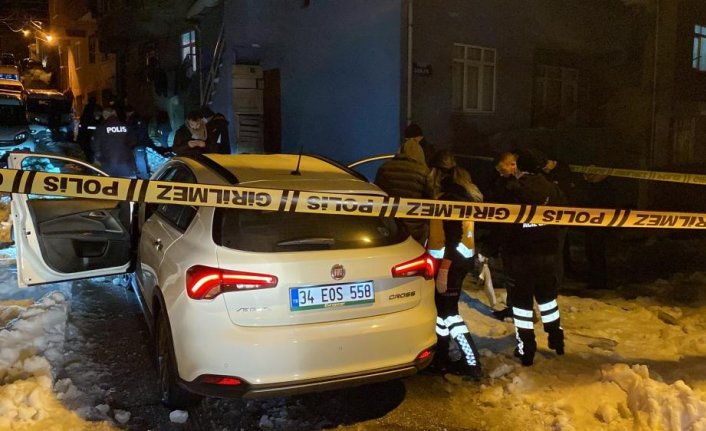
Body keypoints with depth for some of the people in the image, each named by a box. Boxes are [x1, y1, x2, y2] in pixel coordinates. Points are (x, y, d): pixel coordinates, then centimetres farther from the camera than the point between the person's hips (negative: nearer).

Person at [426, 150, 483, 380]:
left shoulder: (451, 197, -17)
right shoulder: (464, 192, 13)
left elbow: (453, 236, -23)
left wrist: (443, 269, -23)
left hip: (452, 261, -10)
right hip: (459, 259, 10)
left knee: (449, 311, -1)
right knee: (442, 307, 15)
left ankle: (472, 363, 6)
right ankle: (441, 358, 24)